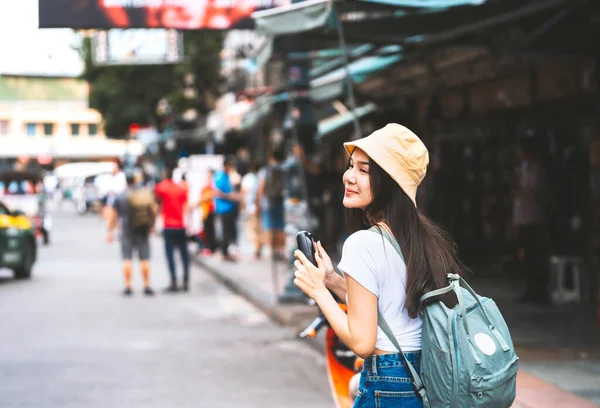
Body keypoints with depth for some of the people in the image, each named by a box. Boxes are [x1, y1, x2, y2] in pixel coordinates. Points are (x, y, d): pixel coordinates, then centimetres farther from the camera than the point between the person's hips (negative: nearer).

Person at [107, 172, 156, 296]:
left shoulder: (119, 197, -3)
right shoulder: (146, 194, 1)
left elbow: (112, 215, -1)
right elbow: (154, 211, 7)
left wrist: (110, 232, 7)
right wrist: (151, 226, 21)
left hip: (127, 231, -1)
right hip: (143, 231, 1)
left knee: (127, 259, 2)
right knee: (144, 259, 4)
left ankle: (128, 286, -2)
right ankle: (147, 286, 4)